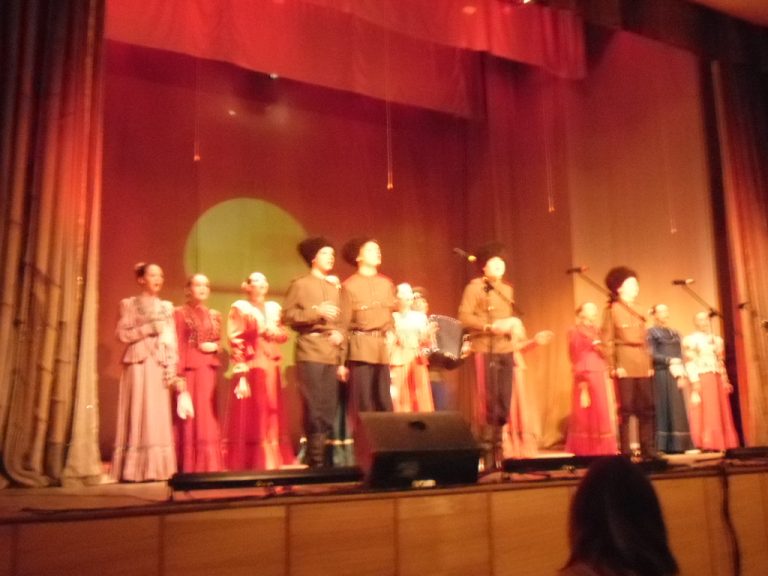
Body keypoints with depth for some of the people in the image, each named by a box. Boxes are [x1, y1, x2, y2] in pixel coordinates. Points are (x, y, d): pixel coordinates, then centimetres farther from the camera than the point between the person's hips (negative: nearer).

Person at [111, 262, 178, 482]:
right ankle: (134, 469, -3)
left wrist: (172, 368, 0)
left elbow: (171, 340, 10)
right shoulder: (129, 304, 6)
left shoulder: (167, 307, 15)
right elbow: (123, 334, -4)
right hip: (138, 363, -3)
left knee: (158, 416, 0)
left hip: (160, 365, 3)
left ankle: (155, 469, 2)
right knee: (137, 413, -6)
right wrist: (149, 328, -11)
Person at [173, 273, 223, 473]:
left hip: (210, 371, 5)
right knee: (190, 418, -4)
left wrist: (215, 346, -2)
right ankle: (189, 468, 2)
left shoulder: (215, 315, 17)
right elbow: (178, 347, -7)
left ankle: (209, 466, 11)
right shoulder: (180, 313, 0)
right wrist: (179, 377, -14)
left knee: (208, 419, 5)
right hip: (189, 370, -5)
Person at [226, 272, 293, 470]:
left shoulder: (274, 308, 17)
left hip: (271, 368, 6)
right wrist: (241, 374, -16)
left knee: (272, 415, 6)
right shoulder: (239, 308, 0)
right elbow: (235, 342, -7)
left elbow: (284, 334, 18)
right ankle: (251, 462, -2)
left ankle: (272, 460, 14)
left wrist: (275, 333, -6)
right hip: (250, 368, -6)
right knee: (251, 415, -7)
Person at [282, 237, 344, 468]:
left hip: (332, 355, 6)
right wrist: (316, 312, -15)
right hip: (310, 354, -5)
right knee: (315, 408, -8)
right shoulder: (300, 284, 4)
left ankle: (327, 459, 8)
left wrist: (339, 333, 4)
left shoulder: (334, 287, 22)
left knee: (330, 408, 2)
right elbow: (287, 315, -5)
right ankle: (316, 461, -2)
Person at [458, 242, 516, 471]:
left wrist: (511, 324, 4)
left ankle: (497, 446, 16)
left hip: (506, 351, 6)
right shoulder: (474, 287, -3)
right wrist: (489, 326, -20)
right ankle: (486, 451, 0)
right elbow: (464, 317, -12)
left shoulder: (507, 289, 19)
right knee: (488, 401, -7)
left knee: (504, 401, 5)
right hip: (485, 350, -6)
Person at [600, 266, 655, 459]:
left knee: (647, 408, 6)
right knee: (626, 408, -5)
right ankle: (626, 453, -1)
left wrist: (649, 363, 12)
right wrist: (614, 366, -15)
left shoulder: (637, 312, 19)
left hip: (642, 366, 7)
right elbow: (607, 340, -8)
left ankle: (648, 450, 12)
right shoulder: (613, 309, -1)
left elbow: (644, 340, 21)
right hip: (625, 365, -7)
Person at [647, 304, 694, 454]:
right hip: (661, 374, -6)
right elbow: (652, 355, -9)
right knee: (664, 408, -7)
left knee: (677, 408, 3)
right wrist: (669, 360, -16)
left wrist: (682, 375, 0)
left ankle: (677, 444, 5)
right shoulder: (651, 332, 1)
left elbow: (680, 356, 13)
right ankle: (664, 445, -5)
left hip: (675, 375, 6)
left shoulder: (675, 333, 19)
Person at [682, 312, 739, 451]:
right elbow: (690, 363, -8)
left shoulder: (717, 340, 19)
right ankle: (707, 445, -7)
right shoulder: (691, 340, 0)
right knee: (706, 412, -7)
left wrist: (725, 380, 12)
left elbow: (721, 362, 19)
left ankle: (721, 444, 9)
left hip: (718, 379, 6)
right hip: (702, 379, -6)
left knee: (721, 412, 4)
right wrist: (694, 381, -17)